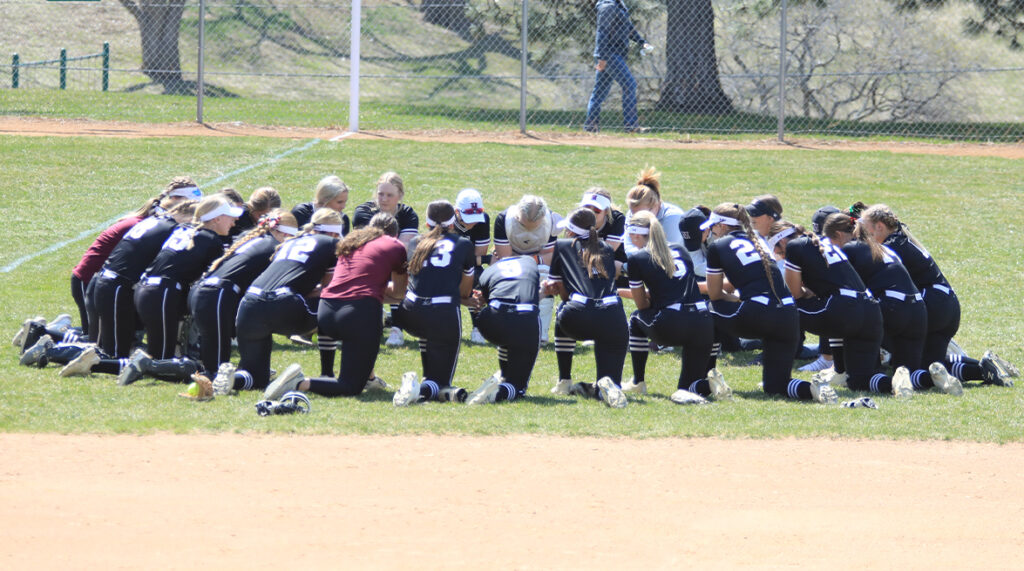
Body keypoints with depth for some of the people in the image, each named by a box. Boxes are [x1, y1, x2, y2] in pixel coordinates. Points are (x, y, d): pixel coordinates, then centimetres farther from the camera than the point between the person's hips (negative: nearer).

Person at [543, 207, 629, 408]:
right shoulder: (607, 251, 28)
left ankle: (564, 382, 32)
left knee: (563, 311, 38)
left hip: (579, 320, -2)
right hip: (614, 321, 2)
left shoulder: (563, 246, 19)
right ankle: (607, 386, -24)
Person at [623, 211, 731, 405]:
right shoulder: (680, 250, 21)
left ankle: (638, 382, 34)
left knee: (636, 319, 31)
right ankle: (707, 384, -15)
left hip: (669, 329, -4)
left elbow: (642, 305, 14)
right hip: (703, 326, 4)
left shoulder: (636, 259, 5)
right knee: (690, 387, 19)